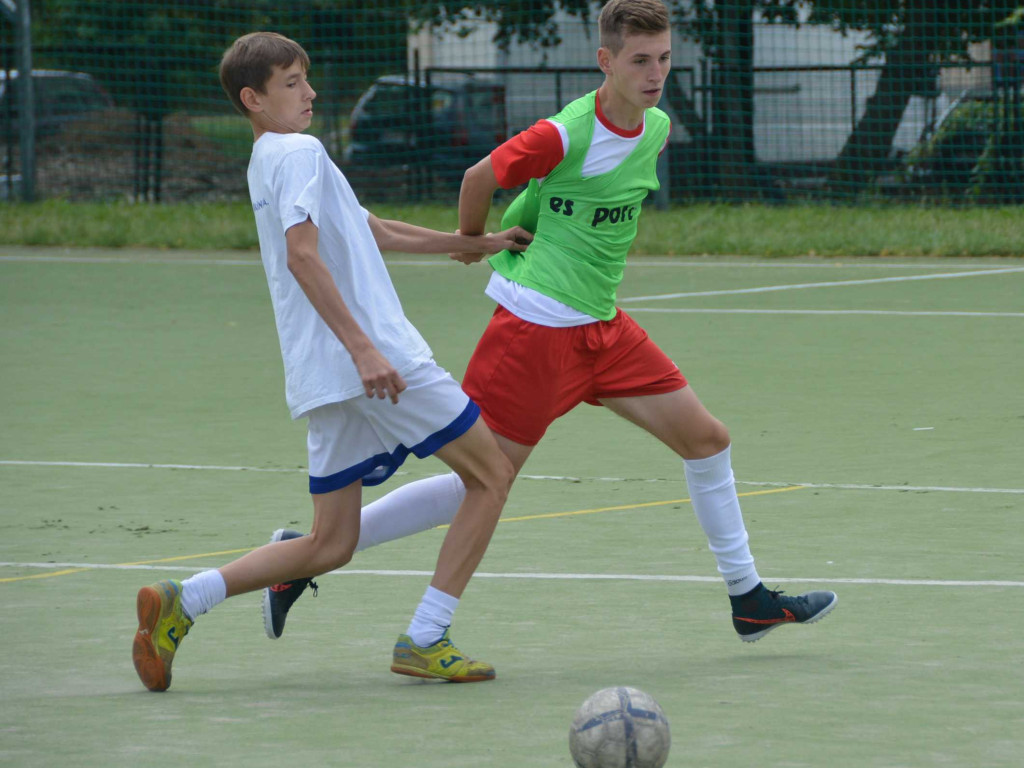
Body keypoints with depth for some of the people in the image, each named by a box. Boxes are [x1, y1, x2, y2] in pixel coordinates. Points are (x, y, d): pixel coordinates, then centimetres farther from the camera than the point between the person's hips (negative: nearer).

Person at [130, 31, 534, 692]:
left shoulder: (269, 162, 23)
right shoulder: (299, 152, -7)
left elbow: (374, 232, 33)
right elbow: (302, 254, -21)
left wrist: (477, 242, 37)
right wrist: (362, 347, -27)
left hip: (327, 380, 9)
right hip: (377, 360, -9)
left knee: (330, 546, 11)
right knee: (492, 473, 3)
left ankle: (182, 602, -1)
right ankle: (424, 640, -3)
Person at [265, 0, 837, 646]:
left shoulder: (656, 128, 5)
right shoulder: (566, 135, -20)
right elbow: (479, 177, -8)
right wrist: (474, 245, 9)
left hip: (602, 326, 8)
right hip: (537, 324, -8)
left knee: (707, 439, 6)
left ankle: (748, 598, 17)